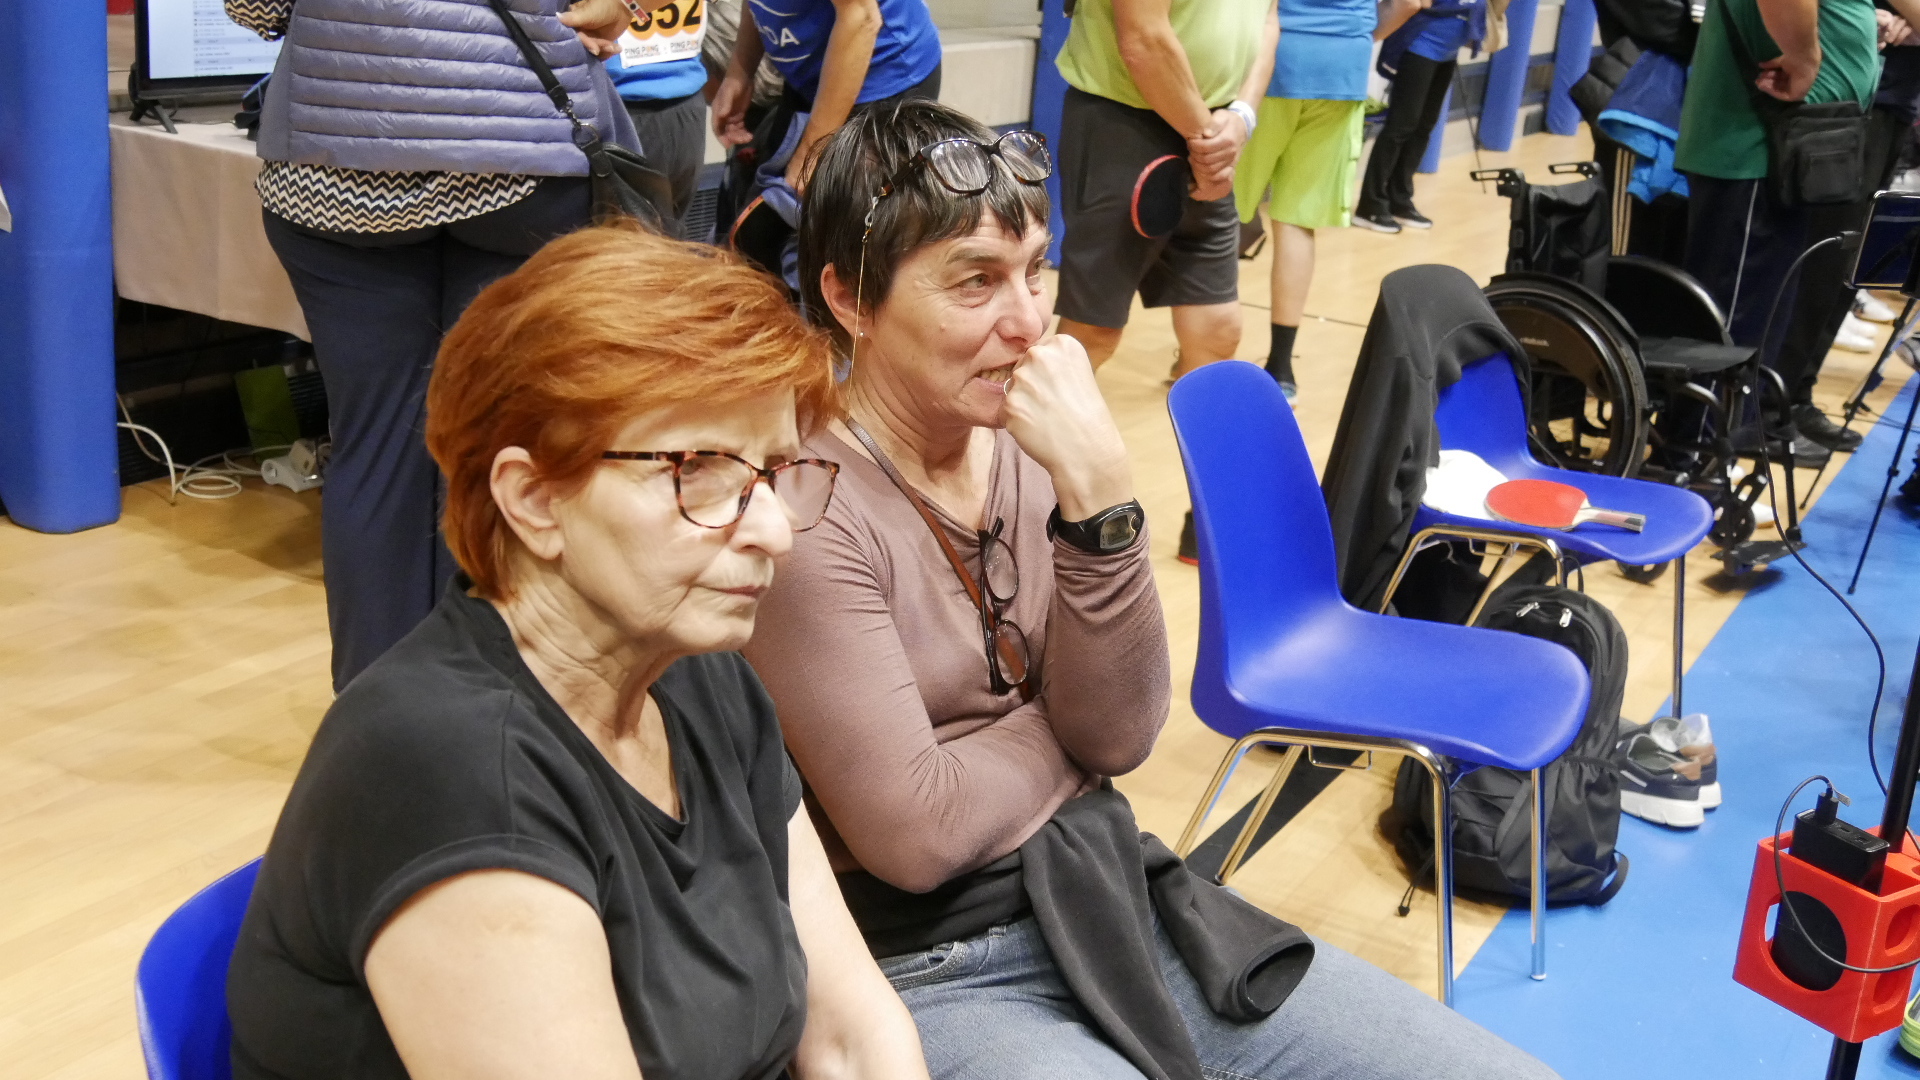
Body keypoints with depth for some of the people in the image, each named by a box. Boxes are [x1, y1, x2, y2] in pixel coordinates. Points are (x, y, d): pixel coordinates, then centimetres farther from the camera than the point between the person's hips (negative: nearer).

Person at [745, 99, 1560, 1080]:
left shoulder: (1023, 442, 1)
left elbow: (1120, 732, -5)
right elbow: (914, 835, -18)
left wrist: (1098, 492, -16)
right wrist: (1063, 730, -2)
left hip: (1101, 899, 6)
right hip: (924, 976, -6)